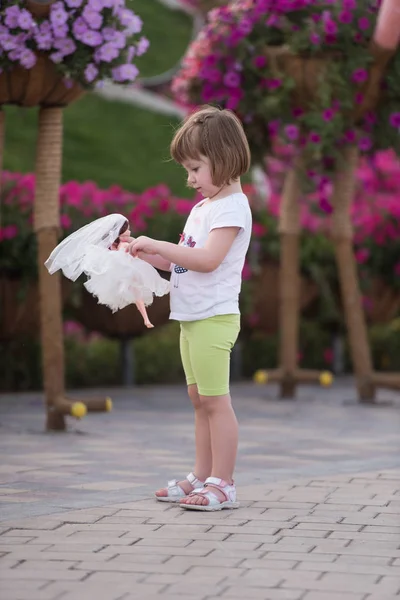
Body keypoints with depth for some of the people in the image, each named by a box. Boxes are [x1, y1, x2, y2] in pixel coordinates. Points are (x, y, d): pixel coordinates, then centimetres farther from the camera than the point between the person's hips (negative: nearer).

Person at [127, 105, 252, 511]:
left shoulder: (232, 207, -13)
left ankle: (222, 484, -3)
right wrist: (146, 254, 9)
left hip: (214, 317, -10)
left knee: (215, 400, -7)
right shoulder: (202, 207, 18)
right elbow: (183, 261, 22)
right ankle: (202, 477, 21)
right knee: (199, 400, 14)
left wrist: (156, 244, -21)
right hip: (192, 318, 10)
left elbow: (207, 259, -25)